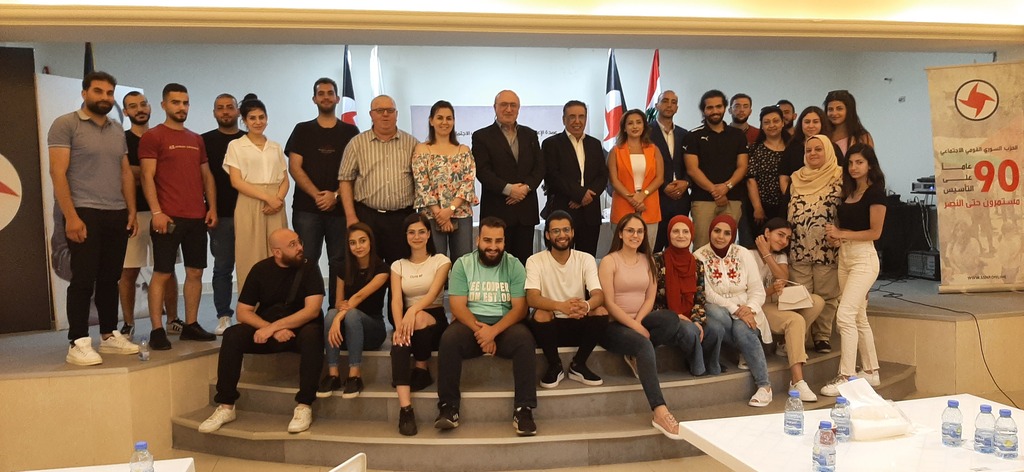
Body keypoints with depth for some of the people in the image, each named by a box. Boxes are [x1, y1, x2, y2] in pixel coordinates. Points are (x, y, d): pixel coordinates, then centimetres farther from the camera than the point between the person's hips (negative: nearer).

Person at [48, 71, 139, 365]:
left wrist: (131, 211, 8)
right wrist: (71, 216, -17)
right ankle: (78, 344, 2)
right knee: (83, 279, -4)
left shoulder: (117, 130, 16)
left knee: (110, 278, 10)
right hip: (84, 213, -6)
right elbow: (57, 172, -10)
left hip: (117, 215, 6)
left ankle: (110, 336, 19)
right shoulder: (65, 125, -3)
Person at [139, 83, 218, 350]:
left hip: (197, 217, 6)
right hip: (169, 217, -6)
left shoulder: (197, 140, 17)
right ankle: (157, 330, 1)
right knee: (162, 273, -3)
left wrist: (212, 207, 6)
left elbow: (207, 176, 17)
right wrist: (156, 212, -17)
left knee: (195, 272, 8)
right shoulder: (152, 137, -1)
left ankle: (191, 325, 16)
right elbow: (147, 177, -8)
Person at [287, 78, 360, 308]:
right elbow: (294, 167, 1)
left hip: (340, 207, 0)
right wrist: (316, 194, -11)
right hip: (306, 208, 0)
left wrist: (336, 195, -11)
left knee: (339, 262, 2)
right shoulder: (302, 130, 10)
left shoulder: (350, 131, 9)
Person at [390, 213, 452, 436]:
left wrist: (413, 311, -35)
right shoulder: (398, 265, 11)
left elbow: (433, 293, -14)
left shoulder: (440, 260, 3)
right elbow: (396, 300, -4)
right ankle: (405, 408, -43)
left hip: (435, 319, -2)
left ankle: (422, 370, -13)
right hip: (408, 318, 2)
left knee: (420, 319, -38)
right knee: (400, 340, -34)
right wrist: (399, 326, -25)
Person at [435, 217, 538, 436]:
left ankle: (523, 409, -25)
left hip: (504, 324, 0)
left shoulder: (514, 265, 2)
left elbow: (520, 308, -6)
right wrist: (479, 329, -22)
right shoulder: (462, 264, 3)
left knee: (524, 339, -32)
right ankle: (448, 406, -19)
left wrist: (493, 330, -23)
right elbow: (457, 306, -4)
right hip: (471, 323, 0)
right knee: (449, 338, -31)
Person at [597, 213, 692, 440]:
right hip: (614, 325, -5)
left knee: (670, 318, -27)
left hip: (640, 321, 6)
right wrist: (635, 327, -18)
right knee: (643, 344, -36)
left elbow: (650, 298, 7)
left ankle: (637, 358, -13)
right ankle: (660, 412, -39)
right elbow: (608, 303, -12)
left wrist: (639, 322, -12)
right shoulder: (609, 261, -5)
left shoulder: (647, 261, 12)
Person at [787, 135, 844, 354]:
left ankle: (823, 336, 15)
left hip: (827, 248, -3)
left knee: (826, 295, 4)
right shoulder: (797, 178, 12)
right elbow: (788, 208, 17)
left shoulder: (839, 177, 0)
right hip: (798, 248, 3)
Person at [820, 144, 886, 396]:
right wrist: (834, 235, -1)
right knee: (859, 317, 13)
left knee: (845, 315, -16)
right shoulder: (849, 191, 14)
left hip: (864, 258, -9)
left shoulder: (875, 192, -8)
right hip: (844, 257, 9)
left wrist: (843, 233, -15)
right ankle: (871, 372, 24)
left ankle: (845, 377, -13)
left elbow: (875, 232, -12)